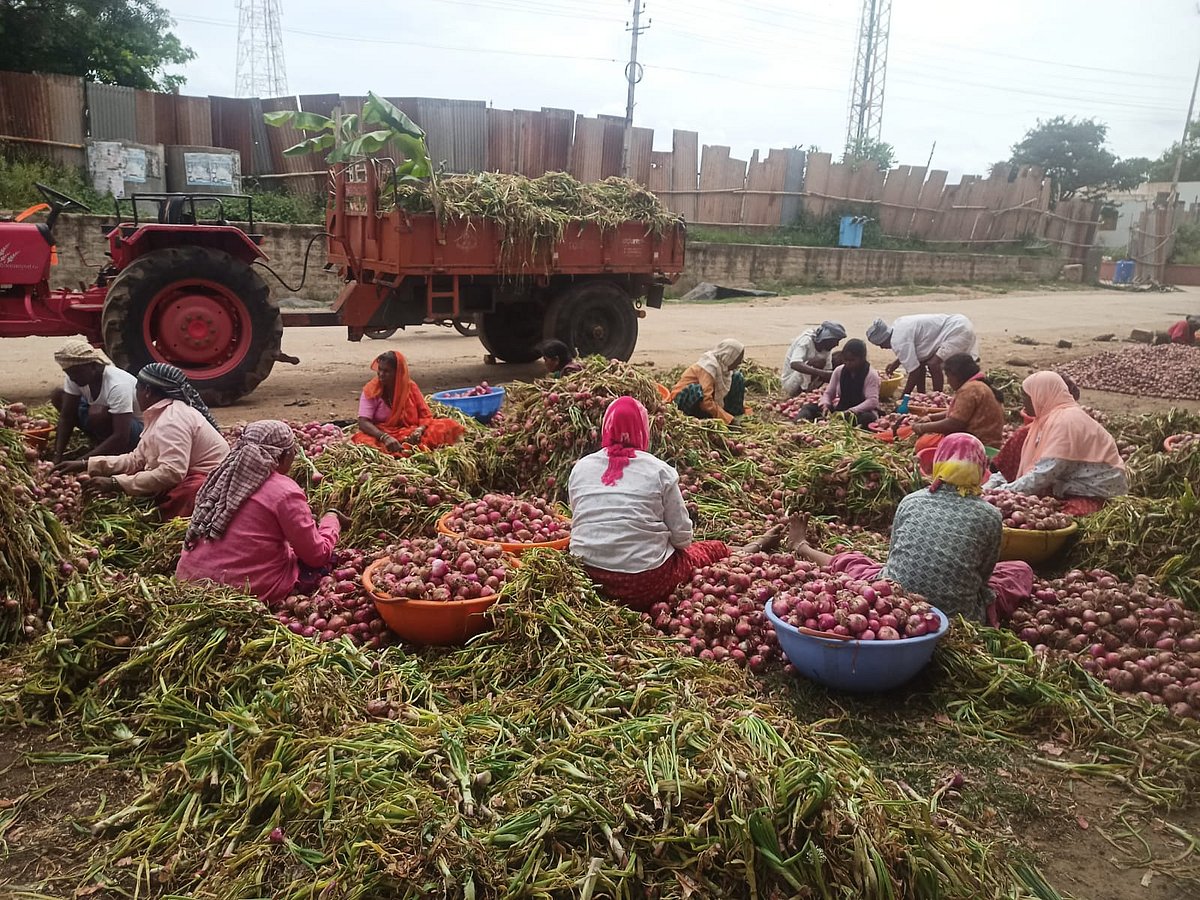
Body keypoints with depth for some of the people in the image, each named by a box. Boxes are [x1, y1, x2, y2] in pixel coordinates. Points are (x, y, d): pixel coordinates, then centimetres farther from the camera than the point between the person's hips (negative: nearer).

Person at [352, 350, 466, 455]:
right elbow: (363, 422, -13)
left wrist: (420, 430, -21)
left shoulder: (410, 387, 5)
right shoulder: (370, 390, -2)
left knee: (448, 425, -21)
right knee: (363, 440, -36)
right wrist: (385, 437, -32)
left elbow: (425, 415, 3)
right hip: (380, 436, -1)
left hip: (410, 436, 2)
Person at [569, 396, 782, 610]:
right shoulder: (658, 470, -7)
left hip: (588, 575, 4)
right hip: (643, 583, -4)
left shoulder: (580, 468, 3)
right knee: (715, 550, 20)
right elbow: (682, 537, -3)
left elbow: (579, 522, 12)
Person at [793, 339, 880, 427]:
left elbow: (872, 401, -22)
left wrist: (852, 411, -35)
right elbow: (828, 393, 7)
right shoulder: (839, 371, 3)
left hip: (862, 412, -5)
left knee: (868, 417, -41)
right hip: (840, 410, 5)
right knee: (809, 407, -10)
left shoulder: (871, 375, -11)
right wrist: (825, 404, -17)